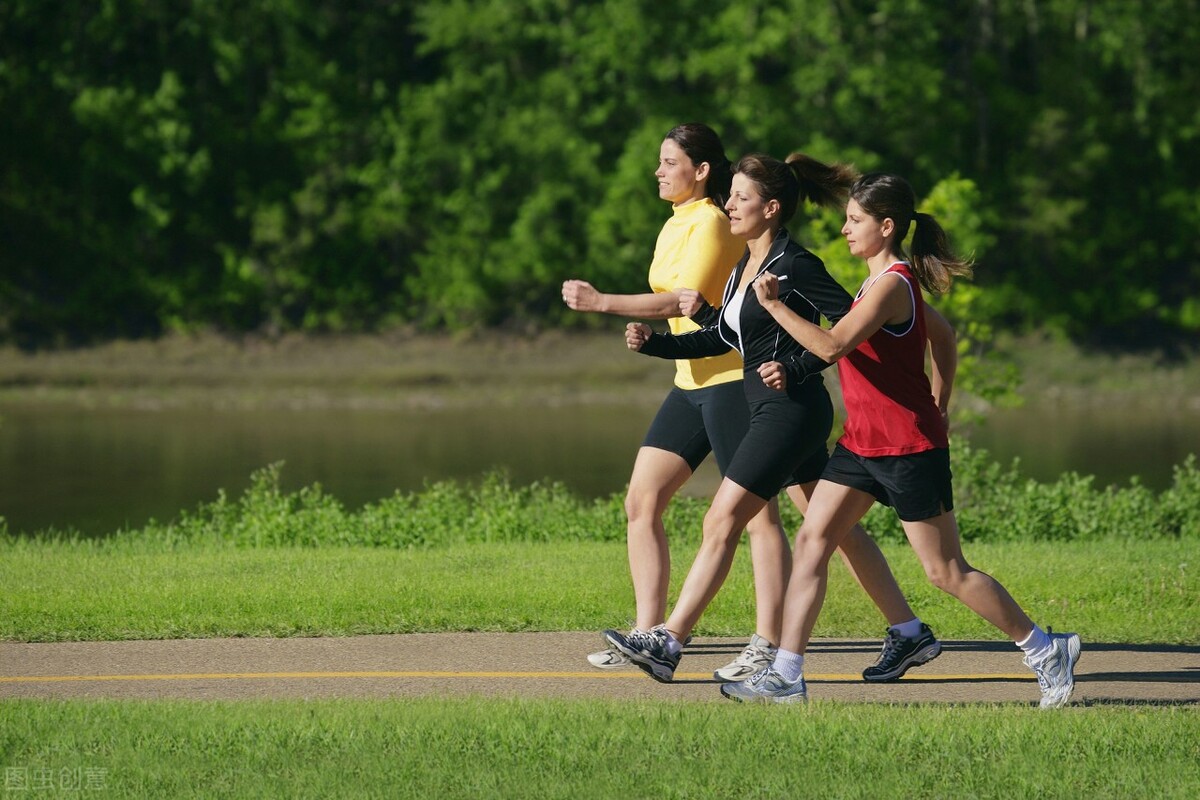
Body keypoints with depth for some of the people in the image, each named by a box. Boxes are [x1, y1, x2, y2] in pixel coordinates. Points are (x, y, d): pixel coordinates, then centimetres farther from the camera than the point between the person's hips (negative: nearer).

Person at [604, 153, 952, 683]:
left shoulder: (794, 266, -14)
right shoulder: (746, 266, 14)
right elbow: (718, 337, 20)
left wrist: (795, 367, -22)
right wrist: (653, 342, 9)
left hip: (791, 409, -10)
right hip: (772, 413, 10)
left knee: (721, 523, -10)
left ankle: (667, 643, -10)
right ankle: (910, 635, 18)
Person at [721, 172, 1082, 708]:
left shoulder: (892, 284, -19)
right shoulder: (881, 280, 12)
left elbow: (833, 345, -29)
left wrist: (774, 306, -18)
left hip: (908, 447, -10)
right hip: (862, 441, 10)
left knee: (946, 572, -2)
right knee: (812, 541, 0)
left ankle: (1045, 651, 12)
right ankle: (786, 676, -1)